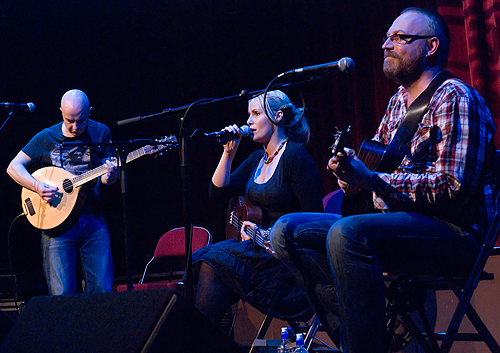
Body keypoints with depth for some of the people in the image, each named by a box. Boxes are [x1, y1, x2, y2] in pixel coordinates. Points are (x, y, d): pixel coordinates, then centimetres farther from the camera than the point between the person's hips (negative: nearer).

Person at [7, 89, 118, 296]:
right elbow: (13, 167, 2)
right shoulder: (47, 138, 2)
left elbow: (106, 179, 9)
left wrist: (110, 176, -15)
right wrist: (38, 187, -15)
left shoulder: (100, 133, 5)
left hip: (92, 219, 1)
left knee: (102, 290, -5)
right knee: (62, 294, -6)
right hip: (57, 222, -1)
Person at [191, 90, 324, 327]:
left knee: (213, 261, -23)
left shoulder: (295, 156, -9)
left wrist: (269, 235, -18)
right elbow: (218, 192, 12)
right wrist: (229, 152, 4)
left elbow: (313, 217, -14)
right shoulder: (256, 160, 17)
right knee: (199, 260, -15)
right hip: (263, 246, 8)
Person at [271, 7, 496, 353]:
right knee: (287, 230, 0)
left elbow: (454, 187, -20)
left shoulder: (455, 98, -9)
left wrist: (374, 180, -22)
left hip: (450, 232, -10)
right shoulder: (397, 103, 20)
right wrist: (350, 169, -3)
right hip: (392, 219, 10)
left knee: (347, 234, -36)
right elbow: (373, 165, 22)